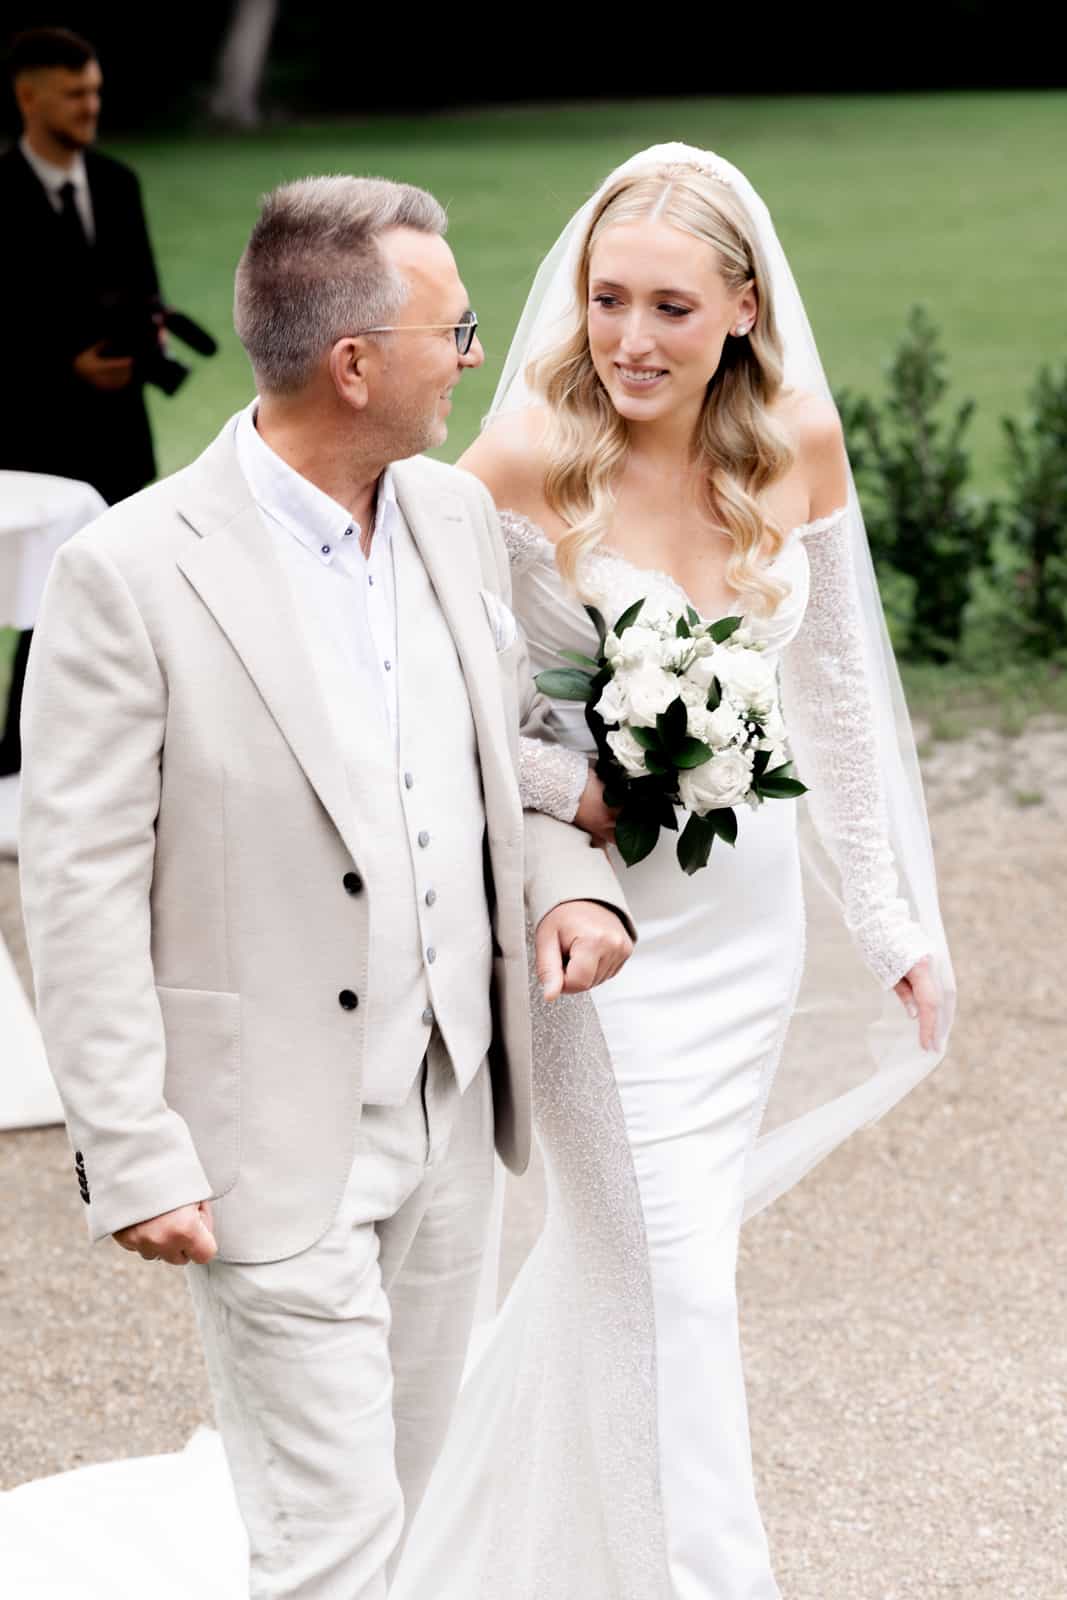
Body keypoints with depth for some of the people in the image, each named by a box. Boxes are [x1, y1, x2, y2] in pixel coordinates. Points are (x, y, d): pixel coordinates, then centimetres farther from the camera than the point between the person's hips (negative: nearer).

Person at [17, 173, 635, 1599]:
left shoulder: (457, 519, 4)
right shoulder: (131, 573, -16)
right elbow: (80, 894, -13)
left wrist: (571, 878, -2)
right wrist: (135, 1160, -15)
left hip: (449, 1112, 7)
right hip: (275, 1146, -6)